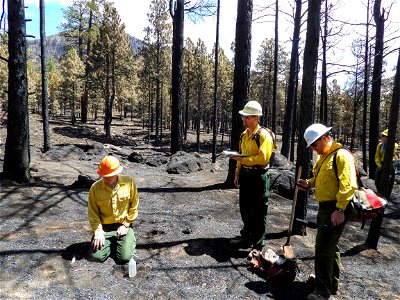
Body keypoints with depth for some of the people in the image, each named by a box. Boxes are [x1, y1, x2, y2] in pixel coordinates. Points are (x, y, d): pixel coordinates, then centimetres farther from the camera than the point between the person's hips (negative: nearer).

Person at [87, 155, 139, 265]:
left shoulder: (129, 182, -13)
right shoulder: (95, 188, -12)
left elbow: (134, 206, -4)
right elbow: (93, 213, -3)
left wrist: (126, 225, -7)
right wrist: (98, 232, -12)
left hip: (123, 225, -1)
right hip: (104, 227, 2)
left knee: (125, 257, -13)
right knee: (96, 257, -12)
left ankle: (130, 240, 21)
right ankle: (111, 243, 20)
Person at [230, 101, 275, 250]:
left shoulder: (264, 135, -14)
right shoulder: (244, 135, 12)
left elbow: (263, 158, -23)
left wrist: (243, 159, -23)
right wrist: (237, 173, 15)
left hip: (258, 177, -8)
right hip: (245, 175, 8)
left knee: (258, 212, 3)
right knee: (245, 209, 18)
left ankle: (258, 244, 17)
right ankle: (246, 238, 35)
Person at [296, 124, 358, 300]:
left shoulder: (342, 155, -16)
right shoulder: (324, 157, 14)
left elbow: (348, 185, -23)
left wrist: (340, 209, -25)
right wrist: (309, 183, 7)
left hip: (334, 210, -10)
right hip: (324, 207, 10)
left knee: (323, 249, -6)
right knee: (330, 247, 21)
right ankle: (332, 283, 38)